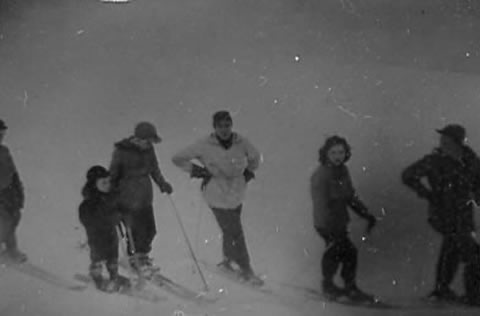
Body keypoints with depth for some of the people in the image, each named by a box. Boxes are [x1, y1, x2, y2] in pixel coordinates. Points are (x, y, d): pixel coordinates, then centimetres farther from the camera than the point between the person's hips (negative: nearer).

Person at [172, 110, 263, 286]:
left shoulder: (241, 143, -5)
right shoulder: (204, 146, -14)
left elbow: (255, 157, 18)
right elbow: (178, 159, -6)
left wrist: (249, 172, 7)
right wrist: (197, 171, -10)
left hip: (237, 195, 4)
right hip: (218, 197, -4)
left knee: (231, 230, 15)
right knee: (234, 233, -3)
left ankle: (227, 259, 40)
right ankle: (246, 271, 9)